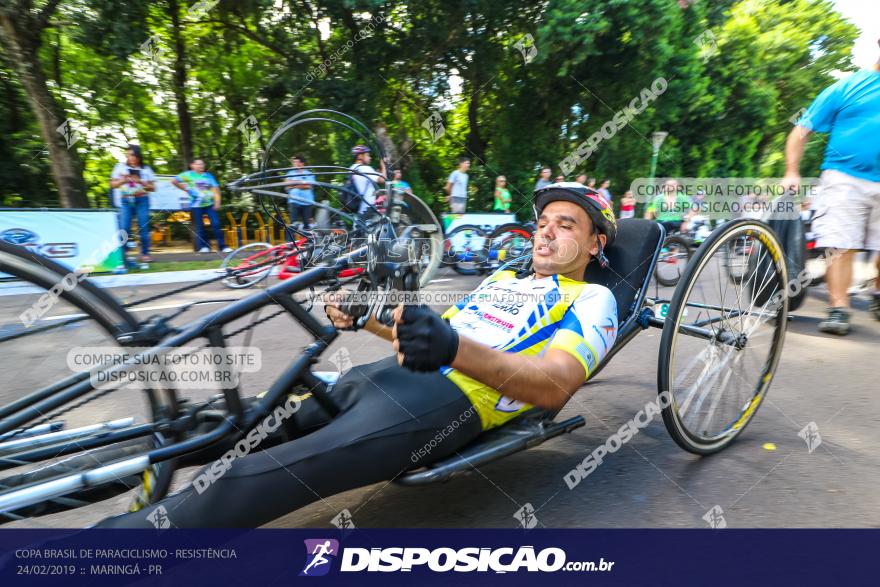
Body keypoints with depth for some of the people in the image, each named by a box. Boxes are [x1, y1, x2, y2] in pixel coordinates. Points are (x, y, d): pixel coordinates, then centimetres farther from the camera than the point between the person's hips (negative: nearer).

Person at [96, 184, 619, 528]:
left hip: (448, 399, -8)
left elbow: (555, 386, -15)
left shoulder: (592, 300, 5)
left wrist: (454, 347, -32)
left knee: (259, 478, -21)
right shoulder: (502, 279, 28)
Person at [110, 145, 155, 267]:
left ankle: (145, 257, 5)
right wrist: (123, 180, -8)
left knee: (143, 229, -3)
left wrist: (140, 181, -10)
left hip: (142, 200, -1)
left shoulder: (146, 169, 8)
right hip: (126, 201, 1)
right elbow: (112, 184, 11)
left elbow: (153, 188, 6)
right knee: (124, 229, -6)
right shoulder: (120, 167, 10)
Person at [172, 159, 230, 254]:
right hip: (196, 204, -2)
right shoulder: (188, 174, 2)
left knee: (216, 224, -5)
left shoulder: (208, 175, 10)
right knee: (199, 226, 3)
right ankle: (203, 246, 13)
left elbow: (215, 188, 5)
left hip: (210, 204, 2)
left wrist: (217, 201, -6)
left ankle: (222, 246, -1)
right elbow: (174, 181, 2)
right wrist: (186, 189, 2)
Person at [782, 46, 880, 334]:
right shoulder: (847, 87, 4)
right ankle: (838, 309, -8)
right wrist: (792, 172, -8)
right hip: (845, 177, -4)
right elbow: (802, 130, 0)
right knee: (842, 246, -10)